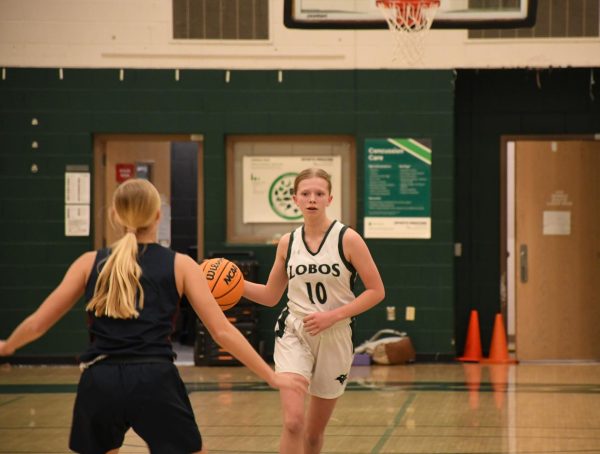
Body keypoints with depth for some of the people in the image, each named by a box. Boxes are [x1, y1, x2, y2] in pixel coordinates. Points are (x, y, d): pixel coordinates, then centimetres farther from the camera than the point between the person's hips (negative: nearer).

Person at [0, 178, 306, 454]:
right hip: (155, 383, -2)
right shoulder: (179, 265, 6)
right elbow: (222, 332, 2)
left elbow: (38, 324, 14)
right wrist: (272, 377, 10)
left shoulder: (91, 263, 11)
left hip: (99, 383, 2)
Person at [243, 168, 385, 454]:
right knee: (293, 422, -19)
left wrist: (333, 315, -18)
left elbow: (376, 291, -9)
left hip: (334, 337, -1)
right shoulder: (288, 243, 2)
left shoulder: (347, 239, -8)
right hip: (293, 333, 1)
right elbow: (271, 296, 11)